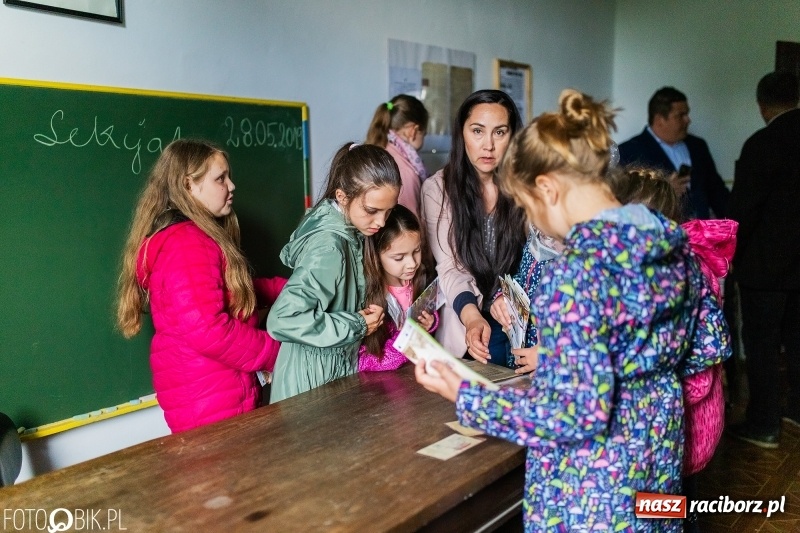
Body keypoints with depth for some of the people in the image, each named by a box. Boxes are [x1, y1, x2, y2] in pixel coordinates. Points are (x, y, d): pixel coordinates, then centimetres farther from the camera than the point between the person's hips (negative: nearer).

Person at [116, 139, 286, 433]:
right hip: (209, 406, -10)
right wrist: (275, 353, -17)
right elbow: (206, 330, -29)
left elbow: (232, 291, 20)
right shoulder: (186, 244, -20)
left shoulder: (196, 239, 14)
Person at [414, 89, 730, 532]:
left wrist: (465, 397, -20)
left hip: (594, 485, -7)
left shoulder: (575, 273, -28)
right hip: (659, 450, 7)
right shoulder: (674, 242, -4)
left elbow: (578, 414, -27)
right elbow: (713, 344, 6)